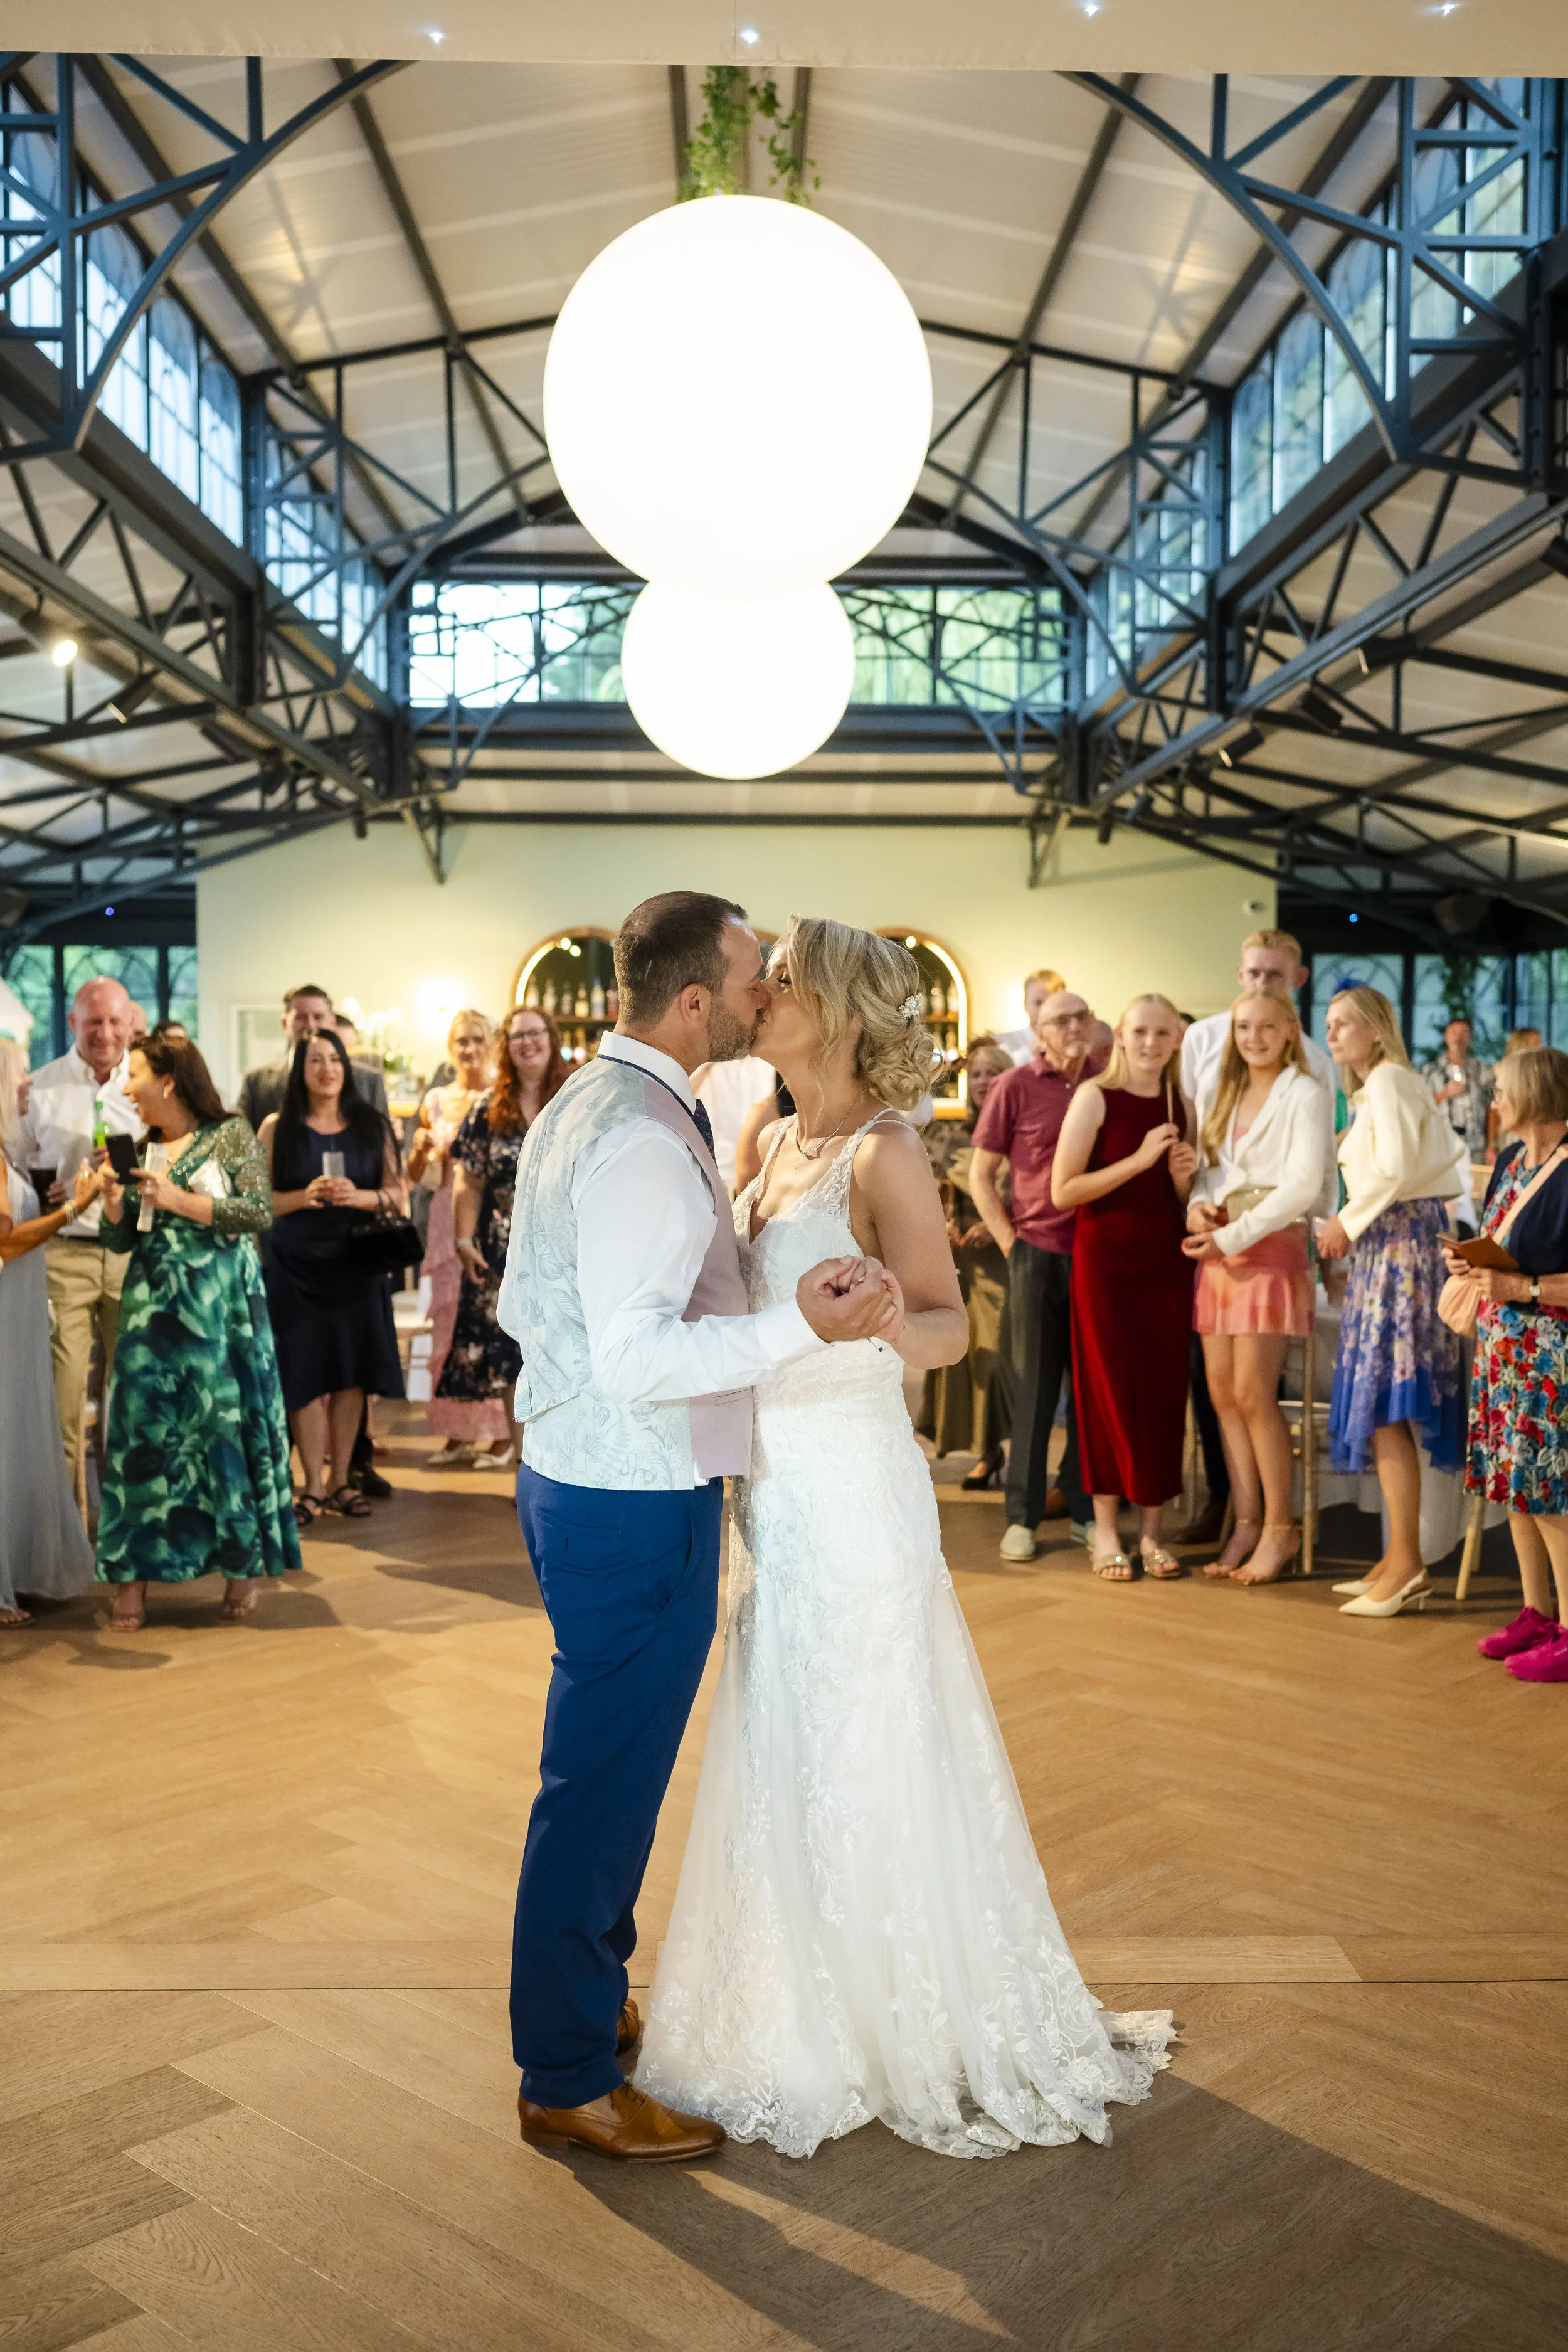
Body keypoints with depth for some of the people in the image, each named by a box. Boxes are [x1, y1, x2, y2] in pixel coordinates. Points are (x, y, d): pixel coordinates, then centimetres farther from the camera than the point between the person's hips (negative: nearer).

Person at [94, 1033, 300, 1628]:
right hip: (152, 1308, 4)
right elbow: (121, 1240, 13)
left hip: (219, 1305, -4)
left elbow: (260, 1213, -11)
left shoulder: (230, 1136, -1)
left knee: (227, 1421, -1)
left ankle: (243, 1563, 10)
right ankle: (134, 1573, 5)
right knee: (142, 1427, 0)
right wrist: (112, 1199, -6)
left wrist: (179, 1200, -14)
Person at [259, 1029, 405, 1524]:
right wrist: (303, 1197, -17)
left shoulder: (371, 1125, 7)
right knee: (306, 1372, -1)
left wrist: (361, 1197, -13)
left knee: (351, 1371, 3)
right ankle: (314, 1485, 7)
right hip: (296, 1265, -2)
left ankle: (341, 1479, 14)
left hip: (355, 1262, 2)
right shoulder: (277, 1128, 2)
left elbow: (396, 1193, 5)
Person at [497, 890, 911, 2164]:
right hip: (636, 1504, -11)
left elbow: (524, 1303, 17)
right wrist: (801, 1325, -33)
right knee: (605, 1785, 3)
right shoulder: (645, 1138, -23)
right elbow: (637, 1355, -27)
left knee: (611, 1772, 23)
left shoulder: (580, 1105, 11)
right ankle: (569, 2081, 19)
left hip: (577, 1476, 11)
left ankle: (591, 1997, 41)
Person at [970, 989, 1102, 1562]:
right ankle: (1021, 1515, 12)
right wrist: (1011, 1243, -4)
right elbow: (981, 1175, 3)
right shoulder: (1016, 1087, -1)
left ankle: (1084, 1505, 20)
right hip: (1037, 1253, -2)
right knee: (1032, 1386, 5)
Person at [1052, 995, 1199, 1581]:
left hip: (1167, 1264, 4)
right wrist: (1139, 1160, -16)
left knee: (1164, 1395, 5)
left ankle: (1150, 1531, 14)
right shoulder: (1096, 1098, -5)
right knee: (1112, 1393, 0)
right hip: (1107, 1262, -4)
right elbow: (1064, 1190, -11)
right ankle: (1105, 1533, 10)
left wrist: (1185, 1176, -4)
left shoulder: (1182, 1108, 10)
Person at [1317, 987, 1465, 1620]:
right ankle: (1399, 1558, 13)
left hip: (1399, 1241, -10)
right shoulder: (1373, 1088, 21)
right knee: (1382, 1405, 9)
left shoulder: (1388, 1080, -7)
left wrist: (1348, 1221, -8)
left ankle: (1407, 1565, -11)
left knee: (1384, 1405, -12)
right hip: (1383, 1243, 10)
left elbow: (1395, 1167, -19)